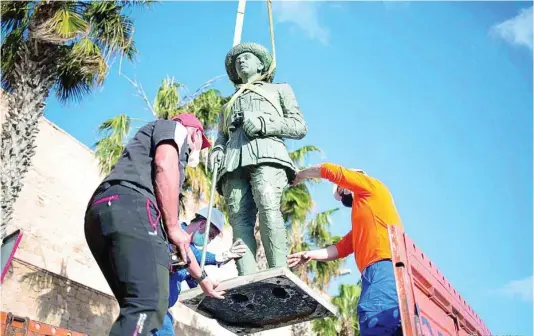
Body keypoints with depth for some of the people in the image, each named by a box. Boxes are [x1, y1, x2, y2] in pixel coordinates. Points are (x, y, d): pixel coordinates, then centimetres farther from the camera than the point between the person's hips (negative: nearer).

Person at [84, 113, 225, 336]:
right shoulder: (174, 128, 20)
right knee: (150, 305, -20)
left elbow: (178, 241, 39)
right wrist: (173, 226, -4)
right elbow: (164, 166, -5)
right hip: (129, 207, -9)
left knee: (138, 309, 7)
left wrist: (201, 277, 43)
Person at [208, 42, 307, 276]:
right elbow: (221, 136, 28)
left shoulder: (279, 89, 30)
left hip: (266, 153, -3)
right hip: (234, 159, 3)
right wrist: (217, 150, 2)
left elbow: (299, 127, 15)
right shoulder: (230, 103, 40)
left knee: (268, 207, -30)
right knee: (239, 218, -18)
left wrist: (263, 123, -2)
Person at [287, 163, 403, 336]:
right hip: (377, 272, 9)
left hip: (385, 267, -9)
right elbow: (340, 248, 27)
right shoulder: (361, 223, 35)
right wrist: (311, 254, 16)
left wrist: (299, 175, 26)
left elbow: (328, 170, 13)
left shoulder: (373, 188, 13)